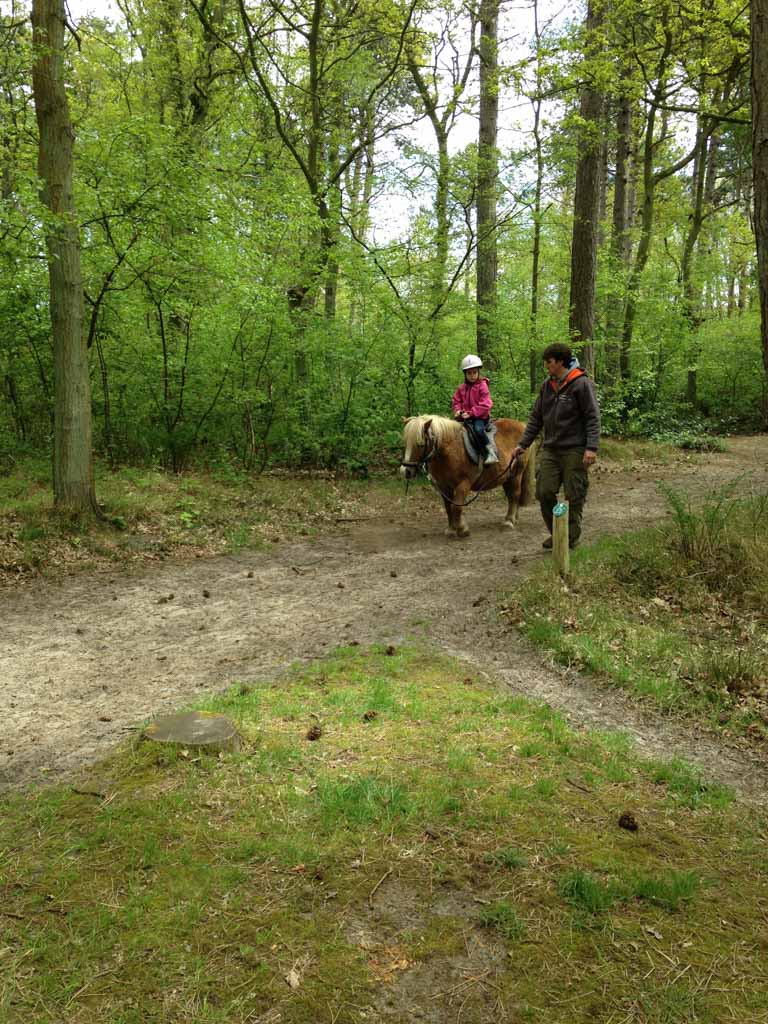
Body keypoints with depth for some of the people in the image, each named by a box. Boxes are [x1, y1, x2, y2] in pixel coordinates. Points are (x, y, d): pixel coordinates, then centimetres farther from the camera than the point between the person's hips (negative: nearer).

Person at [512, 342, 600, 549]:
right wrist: (523, 444, 10)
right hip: (550, 449, 6)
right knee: (544, 493, 3)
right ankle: (555, 533, 20)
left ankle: (571, 538, 15)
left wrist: (591, 448, -20)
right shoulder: (547, 385, 9)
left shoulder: (582, 384, -9)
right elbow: (536, 417, 14)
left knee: (574, 497, 2)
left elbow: (593, 418, -11)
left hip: (574, 451, -6)